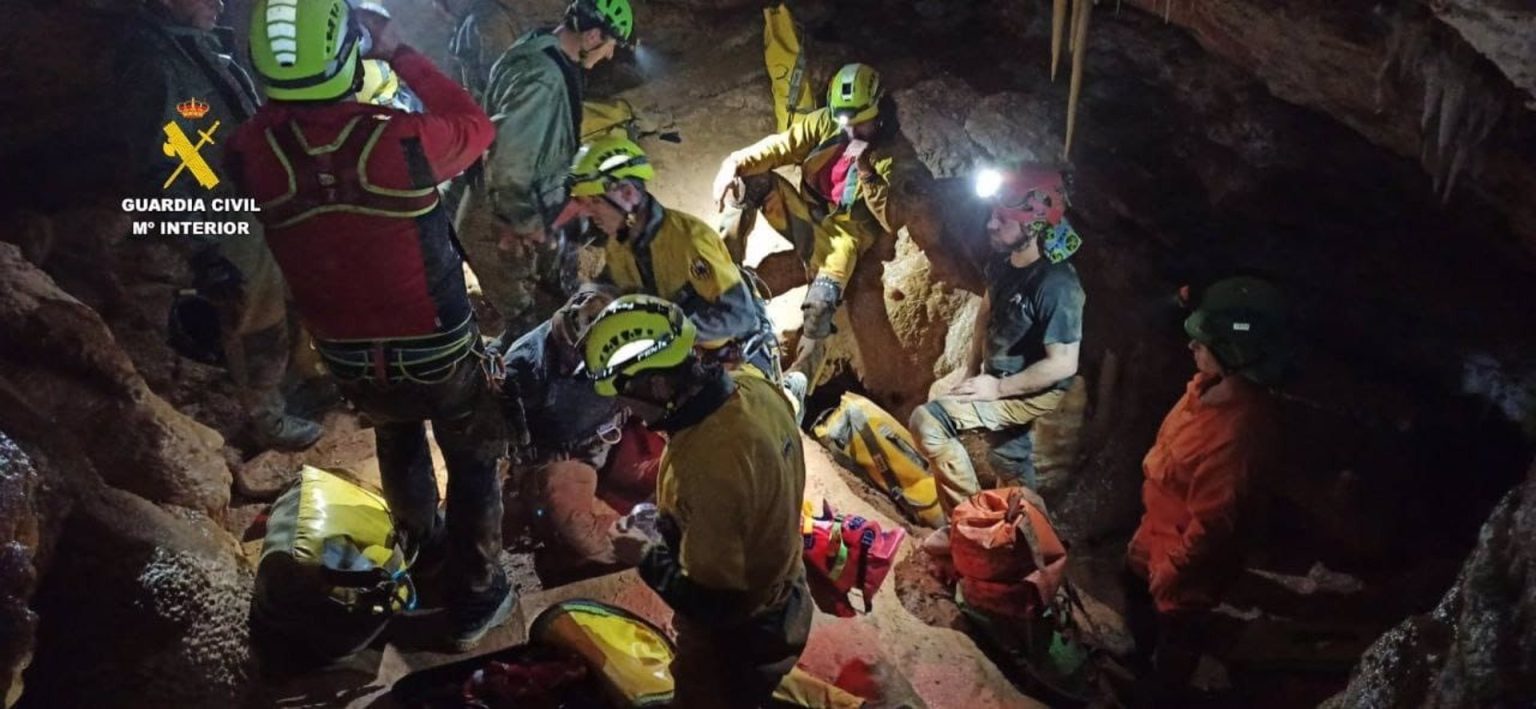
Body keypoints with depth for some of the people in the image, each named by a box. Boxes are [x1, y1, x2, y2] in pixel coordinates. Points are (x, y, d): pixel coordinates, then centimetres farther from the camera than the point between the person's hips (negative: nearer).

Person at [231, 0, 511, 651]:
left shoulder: (252, 153, -20)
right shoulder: (402, 140, -29)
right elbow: (476, 128, -7)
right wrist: (400, 52, -3)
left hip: (349, 360, 4)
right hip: (440, 351, -4)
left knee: (397, 445, 33)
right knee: (473, 463, 20)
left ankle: (422, 548, 56)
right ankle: (473, 601, 31)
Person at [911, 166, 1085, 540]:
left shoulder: (1056, 285, -30)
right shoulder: (1002, 261, -5)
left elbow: (1063, 364, -28)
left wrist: (997, 388, -22)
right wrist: (971, 372, 8)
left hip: (1033, 393, -8)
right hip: (998, 381, 8)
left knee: (928, 421, -20)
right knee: (1010, 461, 25)